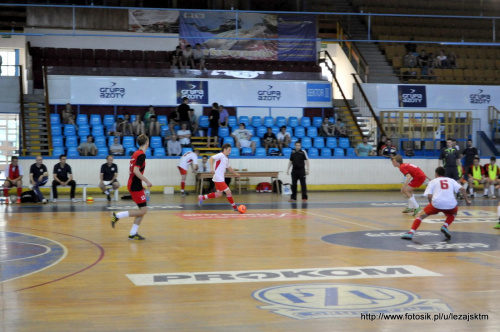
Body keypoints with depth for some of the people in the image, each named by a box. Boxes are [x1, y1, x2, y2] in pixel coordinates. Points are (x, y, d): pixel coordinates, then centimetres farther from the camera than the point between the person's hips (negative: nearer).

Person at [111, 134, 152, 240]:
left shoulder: (135, 153, 13)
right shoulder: (141, 155, -15)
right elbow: (136, 170, -24)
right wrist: (147, 181, -19)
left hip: (132, 184, 10)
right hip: (136, 186, -10)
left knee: (142, 210, 11)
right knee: (143, 210, -7)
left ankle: (133, 233, 11)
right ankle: (117, 216, -7)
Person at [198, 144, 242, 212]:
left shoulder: (226, 158, 15)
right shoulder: (221, 155, -12)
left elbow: (228, 167, 31)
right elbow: (211, 158, -27)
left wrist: (235, 173, 37)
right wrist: (212, 168, -37)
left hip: (221, 178, 10)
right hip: (218, 179, -10)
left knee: (219, 194, 14)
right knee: (228, 192, -6)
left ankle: (202, 197, 22)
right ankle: (235, 208, 5)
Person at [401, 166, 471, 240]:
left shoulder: (433, 181, 18)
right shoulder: (451, 180, 24)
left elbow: (429, 196, 5)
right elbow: (462, 189, 10)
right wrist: (467, 200, 14)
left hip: (437, 203, -2)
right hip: (451, 204, 2)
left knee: (421, 215, 16)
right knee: (453, 213, 37)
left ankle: (410, 233, -2)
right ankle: (445, 226, 11)